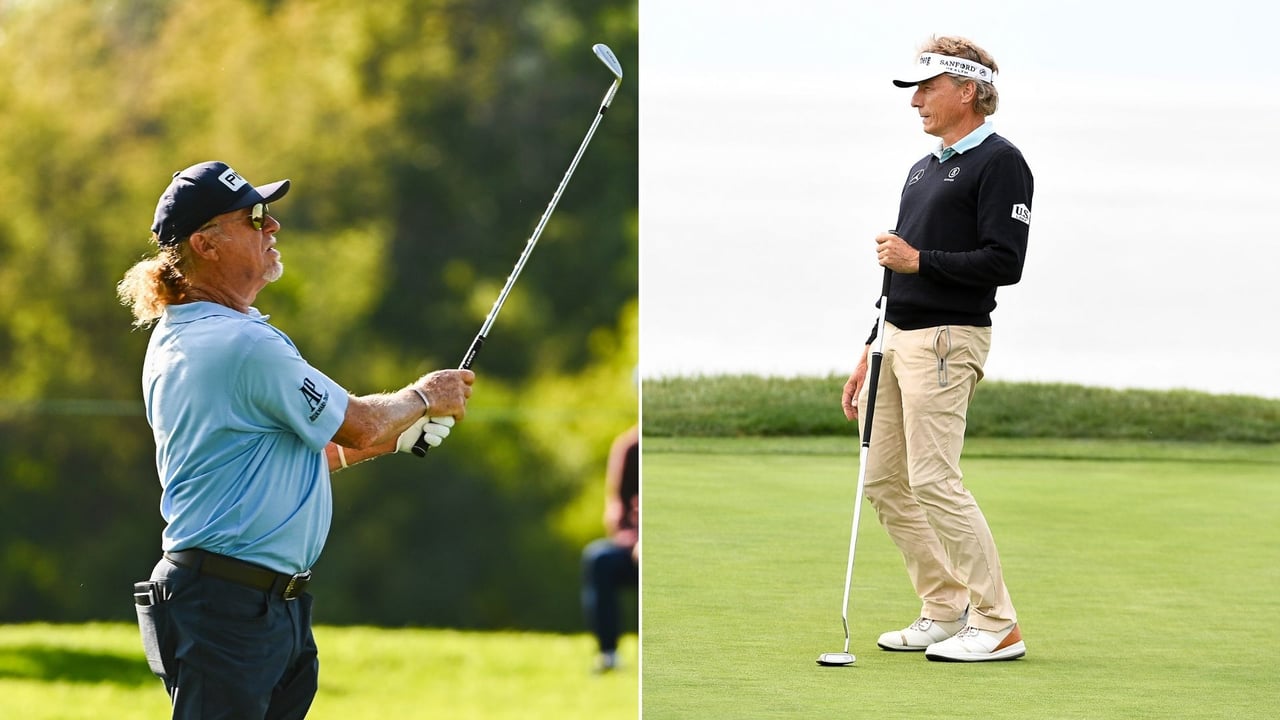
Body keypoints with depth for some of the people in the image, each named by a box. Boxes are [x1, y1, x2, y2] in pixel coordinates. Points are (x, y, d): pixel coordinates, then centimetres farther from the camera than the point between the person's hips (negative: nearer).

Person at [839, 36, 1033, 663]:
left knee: (933, 480, -15)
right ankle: (946, 611, 16)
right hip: (898, 337, 10)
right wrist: (869, 356, 21)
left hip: (946, 340, -10)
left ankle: (998, 626, -9)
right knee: (884, 482, 8)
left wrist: (919, 260, -15)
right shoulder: (925, 167, 20)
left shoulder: (999, 162, -8)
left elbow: (1004, 263, -18)